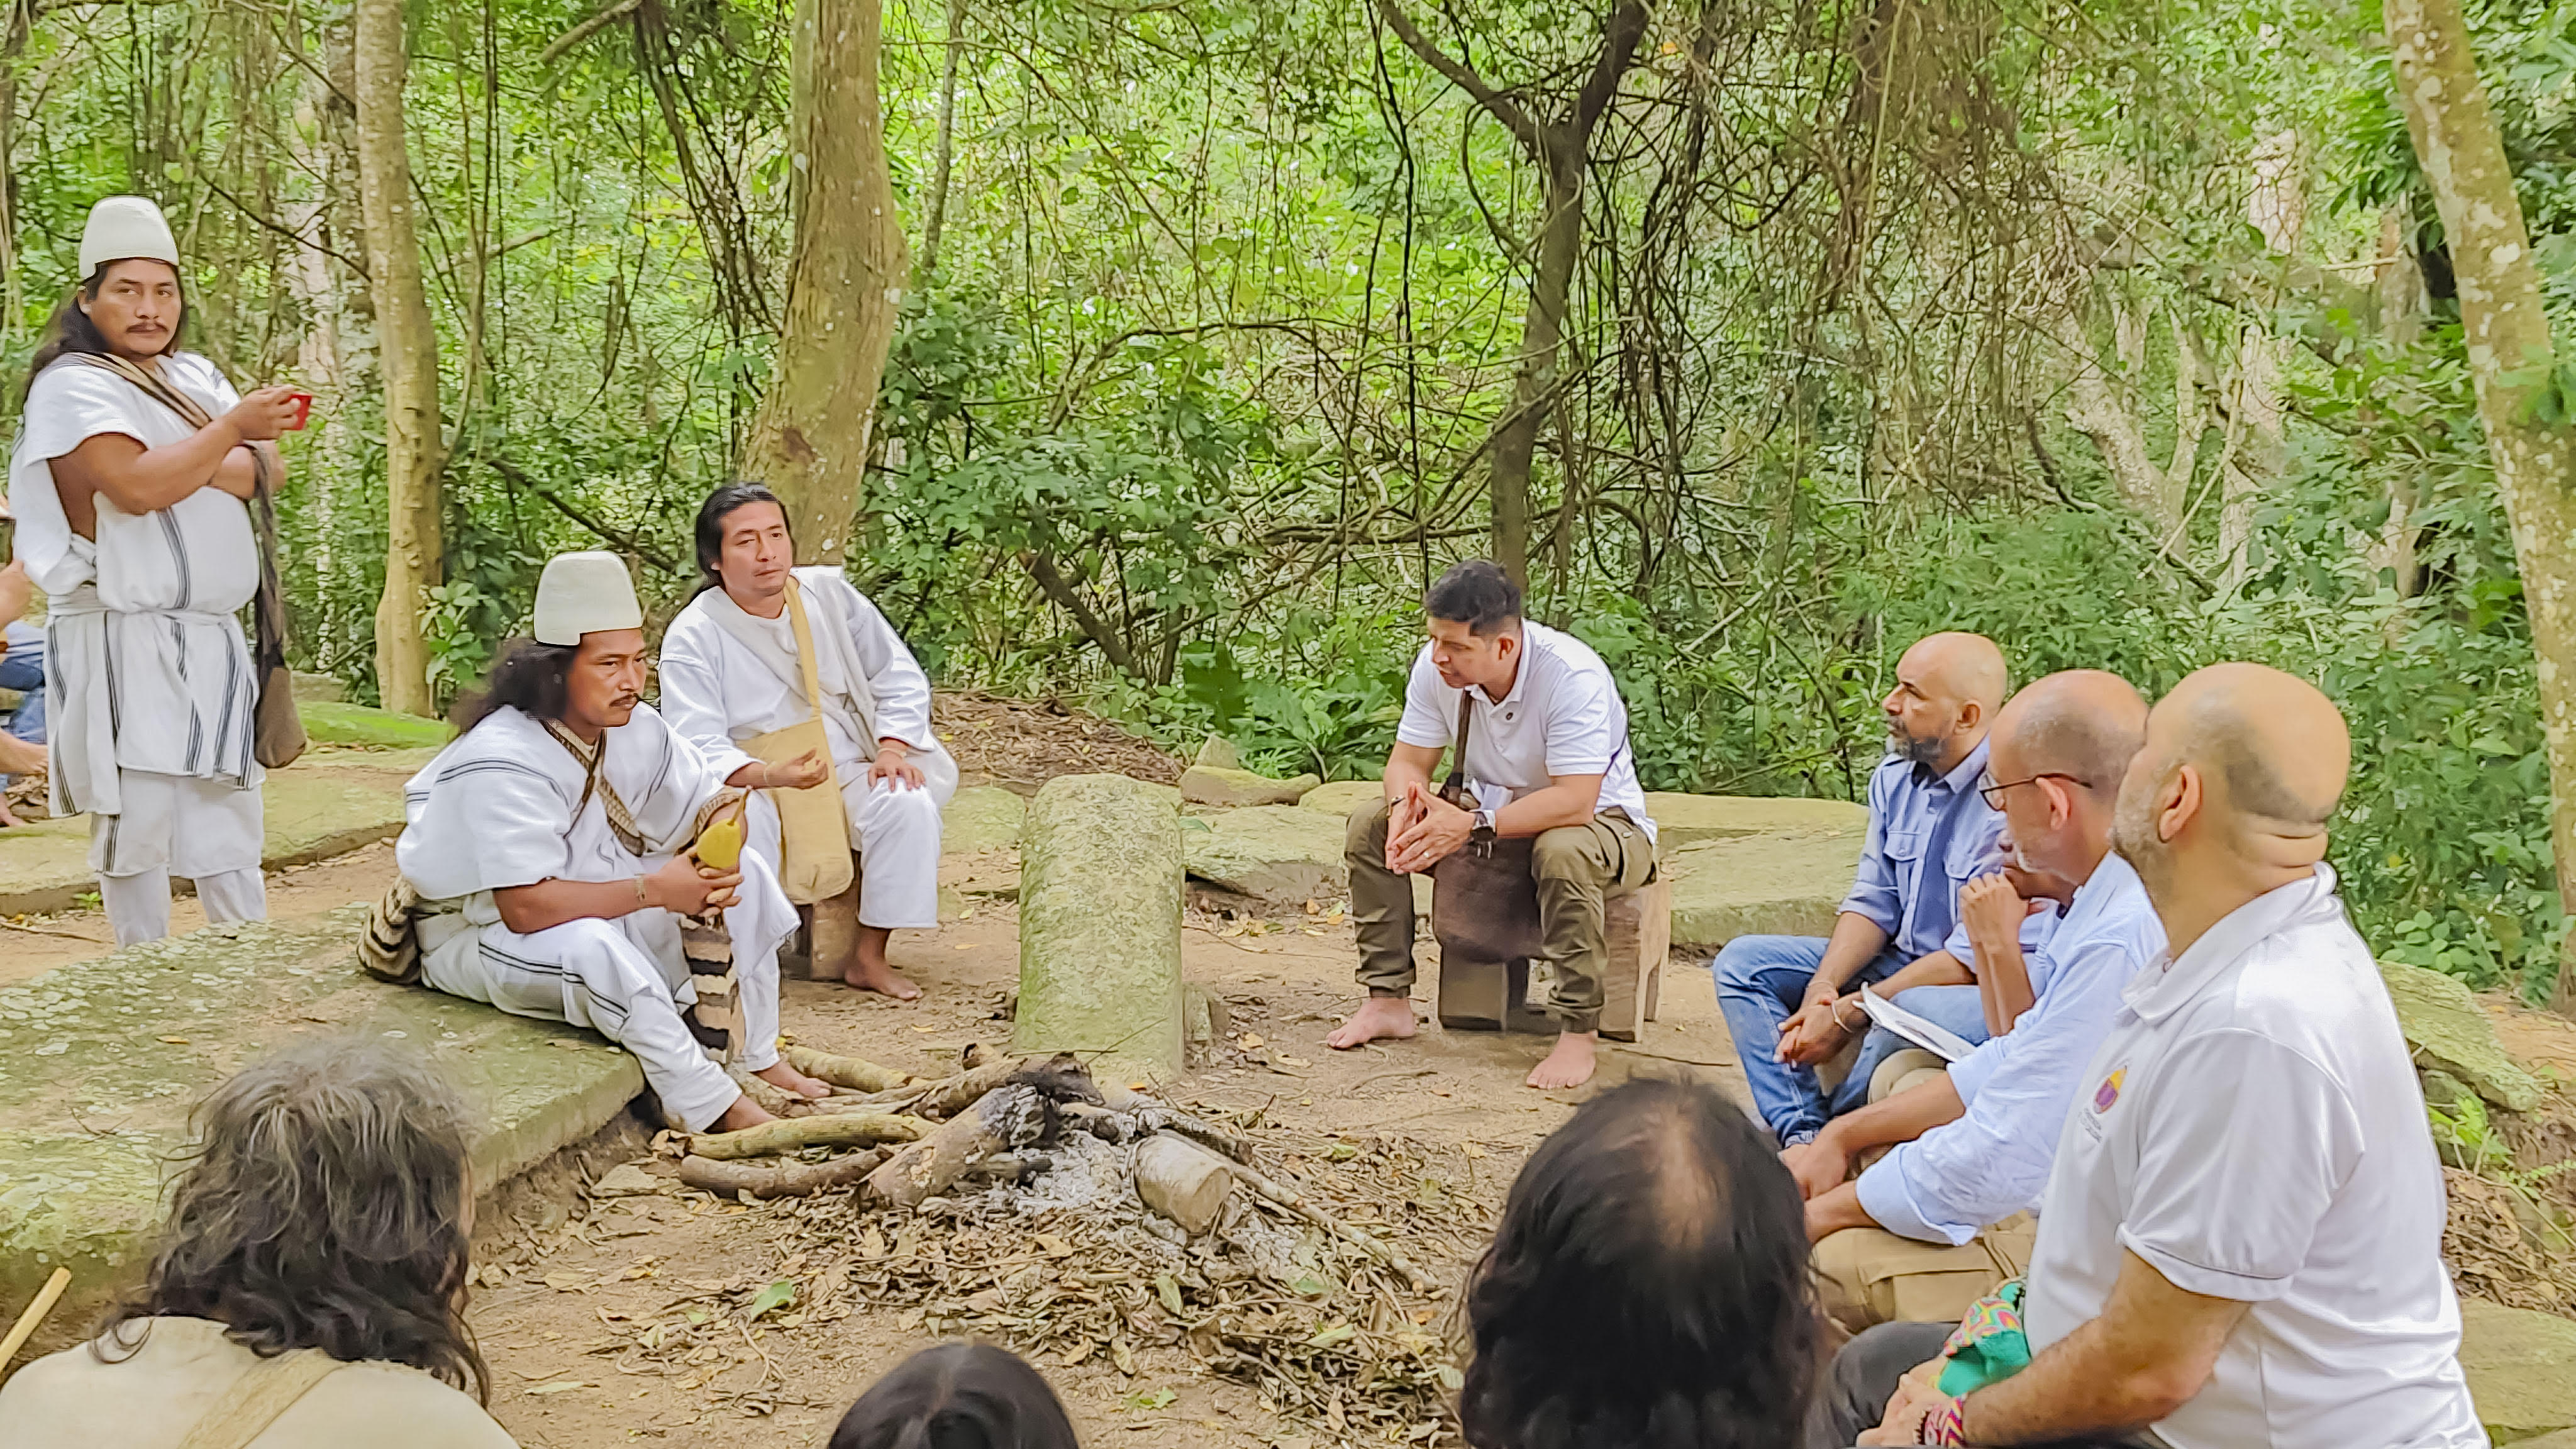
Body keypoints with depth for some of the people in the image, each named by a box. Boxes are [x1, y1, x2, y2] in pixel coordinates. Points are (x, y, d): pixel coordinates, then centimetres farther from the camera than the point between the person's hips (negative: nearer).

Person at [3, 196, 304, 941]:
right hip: (126, 645, -7)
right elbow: (137, 486, -21)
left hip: (212, 641, 7)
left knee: (227, 821, 9)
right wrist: (232, 429, -15)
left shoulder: (194, 376, 17)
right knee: (138, 818, -5)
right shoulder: (72, 386, -6)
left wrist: (185, 466, -13)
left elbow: (264, 468, 5)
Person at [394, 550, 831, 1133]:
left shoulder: (634, 729, -6)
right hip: (480, 930, -8)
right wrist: (653, 890, -33)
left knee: (744, 873, -5)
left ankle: (759, 1059, -2)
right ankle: (716, 1110, -31)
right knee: (592, 948, -39)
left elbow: (715, 803, 4)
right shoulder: (502, 762, -30)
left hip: (594, 905, 8)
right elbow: (527, 908, -35)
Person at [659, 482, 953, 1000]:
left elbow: (900, 679, 7)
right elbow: (699, 748, -18)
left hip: (847, 772, 3)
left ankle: (869, 956, -14)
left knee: (910, 804, -26)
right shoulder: (693, 635, -9)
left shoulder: (829, 593, 1)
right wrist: (770, 775, -37)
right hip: (753, 785, -3)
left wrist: (892, 751, -12)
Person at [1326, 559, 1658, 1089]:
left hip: (1599, 819, -6)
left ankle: (1578, 1033, -29)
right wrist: (1406, 805, -30)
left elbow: (1574, 803, -35)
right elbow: (1409, 759, -6)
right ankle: (1389, 1000, -6)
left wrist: (1474, 826, -37)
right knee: (1371, 825, -11)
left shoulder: (1573, 676, -31)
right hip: (1492, 811, 6)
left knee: (1564, 852, -41)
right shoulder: (1435, 666, -14)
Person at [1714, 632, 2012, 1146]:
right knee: (1742, 962, -1)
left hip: (1979, 988, -9)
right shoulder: (1895, 777, 3)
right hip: (1899, 962, 9)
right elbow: (1873, 904, 8)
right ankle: (1802, 1134, -17)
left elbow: (1975, 956, -24)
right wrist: (1824, 986, -12)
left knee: (1905, 1016, -40)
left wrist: (1847, 1015, -22)